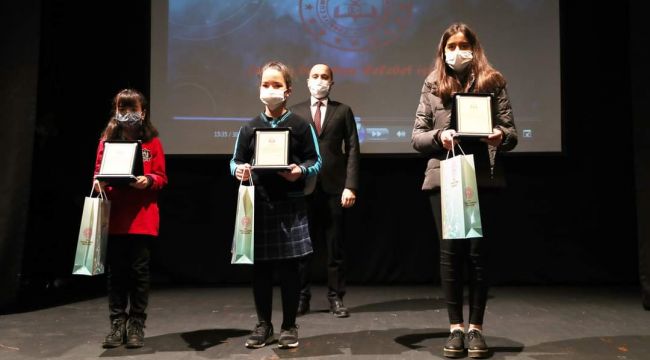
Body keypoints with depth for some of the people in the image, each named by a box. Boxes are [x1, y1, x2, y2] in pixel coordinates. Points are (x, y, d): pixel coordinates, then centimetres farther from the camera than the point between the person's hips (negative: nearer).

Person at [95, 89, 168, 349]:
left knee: (139, 270, 2)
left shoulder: (152, 142, 4)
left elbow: (161, 178, 2)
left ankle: (136, 325, 12)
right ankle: (117, 324, 16)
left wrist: (148, 180, -18)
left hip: (142, 217, -2)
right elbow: (98, 173, 9)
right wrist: (99, 183, -13)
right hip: (114, 216, 2)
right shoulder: (107, 140, 8)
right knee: (116, 271, 6)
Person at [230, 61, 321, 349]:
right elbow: (236, 161, 10)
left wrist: (301, 171, -18)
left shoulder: (300, 125, 1)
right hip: (258, 204, 2)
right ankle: (263, 325, 21)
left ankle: (289, 326, 18)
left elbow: (316, 161, 1)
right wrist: (239, 171, -12)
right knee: (260, 267, 8)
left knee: (288, 267, 4)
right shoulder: (249, 128, 8)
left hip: (290, 205, -2)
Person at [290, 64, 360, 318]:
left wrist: (350, 186, -7)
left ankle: (336, 298, 13)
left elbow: (352, 150, 3)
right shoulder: (295, 112, 10)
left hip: (334, 187, 0)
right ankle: (301, 297, 15)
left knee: (335, 246, 4)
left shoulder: (343, 111, 9)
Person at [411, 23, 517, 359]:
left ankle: (476, 327, 11)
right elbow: (416, 136, 6)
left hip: (484, 177, 0)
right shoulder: (433, 85, 8)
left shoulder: (493, 82, 7)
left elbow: (511, 133, 6)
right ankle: (455, 327, 11)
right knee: (450, 251, 1)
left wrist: (501, 136, -17)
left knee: (478, 251, -1)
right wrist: (438, 137, -14)